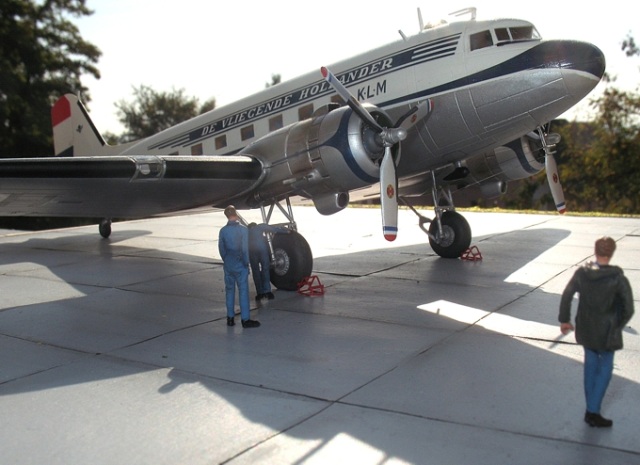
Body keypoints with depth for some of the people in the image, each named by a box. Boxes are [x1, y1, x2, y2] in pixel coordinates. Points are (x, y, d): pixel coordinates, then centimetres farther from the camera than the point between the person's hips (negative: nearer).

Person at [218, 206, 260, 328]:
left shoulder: (223, 230, 1)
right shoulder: (243, 229, -13)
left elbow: (221, 248, 5)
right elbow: (245, 249, -13)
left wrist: (226, 261, 16)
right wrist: (246, 262, -2)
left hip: (228, 265, 5)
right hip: (240, 265, -4)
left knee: (229, 290, 12)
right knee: (243, 291, 0)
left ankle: (230, 318, 17)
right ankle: (245, 319, 1)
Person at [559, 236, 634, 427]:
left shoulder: (581, 273, -8)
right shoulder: (618, 279, -17)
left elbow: (566, 297, -3)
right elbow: (628, 309, -14)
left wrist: (564, 320, 10)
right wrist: (618, 326, 4)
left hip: (585, 328, 3)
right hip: (607, 331, -3)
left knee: (590, 365, 20)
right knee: (605, 369, 12)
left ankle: (591, 408, 29)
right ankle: (593, 412, 10)